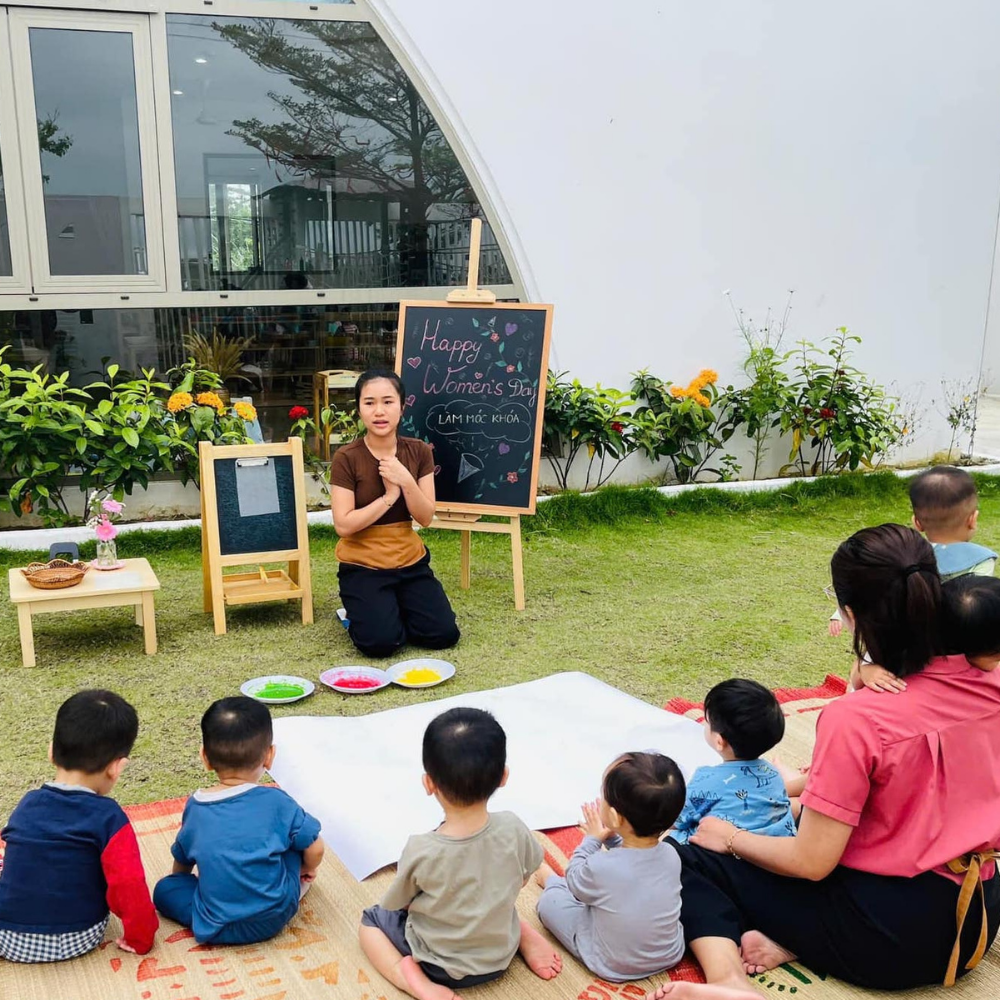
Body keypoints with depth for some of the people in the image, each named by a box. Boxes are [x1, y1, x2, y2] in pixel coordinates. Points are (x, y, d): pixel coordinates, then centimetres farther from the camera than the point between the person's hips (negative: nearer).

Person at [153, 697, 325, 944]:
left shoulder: (195, 806, 0)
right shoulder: (276, 801, -8)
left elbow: (182, 861, 16)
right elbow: (315, 850, -1)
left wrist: (181, 877, 39)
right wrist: (307, 870, 23)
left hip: (217, 929, 0)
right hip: (275, 918, 0)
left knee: (164, 889, 20)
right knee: (293, 832, 14)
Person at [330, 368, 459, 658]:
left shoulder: (419, 452, -2)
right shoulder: (346, 458, -14)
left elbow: (425, 518, -6)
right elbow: (343, 525, -17)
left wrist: (406, 481, -21)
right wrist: (388, 497, -18)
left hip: (411, 561, 4)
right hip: (363, 566, -4)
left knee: (444, 635, -10)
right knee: (381, 642, -22)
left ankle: (396, 610, 19)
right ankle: (359, 615, 13)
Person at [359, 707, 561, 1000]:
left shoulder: (421, 851, -32)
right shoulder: (513, 828, -23)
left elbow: (395, 905, -13)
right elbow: (523, 878, -2)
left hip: (441, 966, -4)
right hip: (501, 957, 4)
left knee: (370, 920, 19)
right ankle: (525, 935, 12)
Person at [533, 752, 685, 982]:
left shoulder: (600, 867, -33)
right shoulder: (671, 856, -19)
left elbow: (575, 883, -8)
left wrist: (593, 839, 0)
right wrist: (612, 838, 0)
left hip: (613, 967, -4)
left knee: (550, 899, 14)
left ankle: (549, 879, 45)